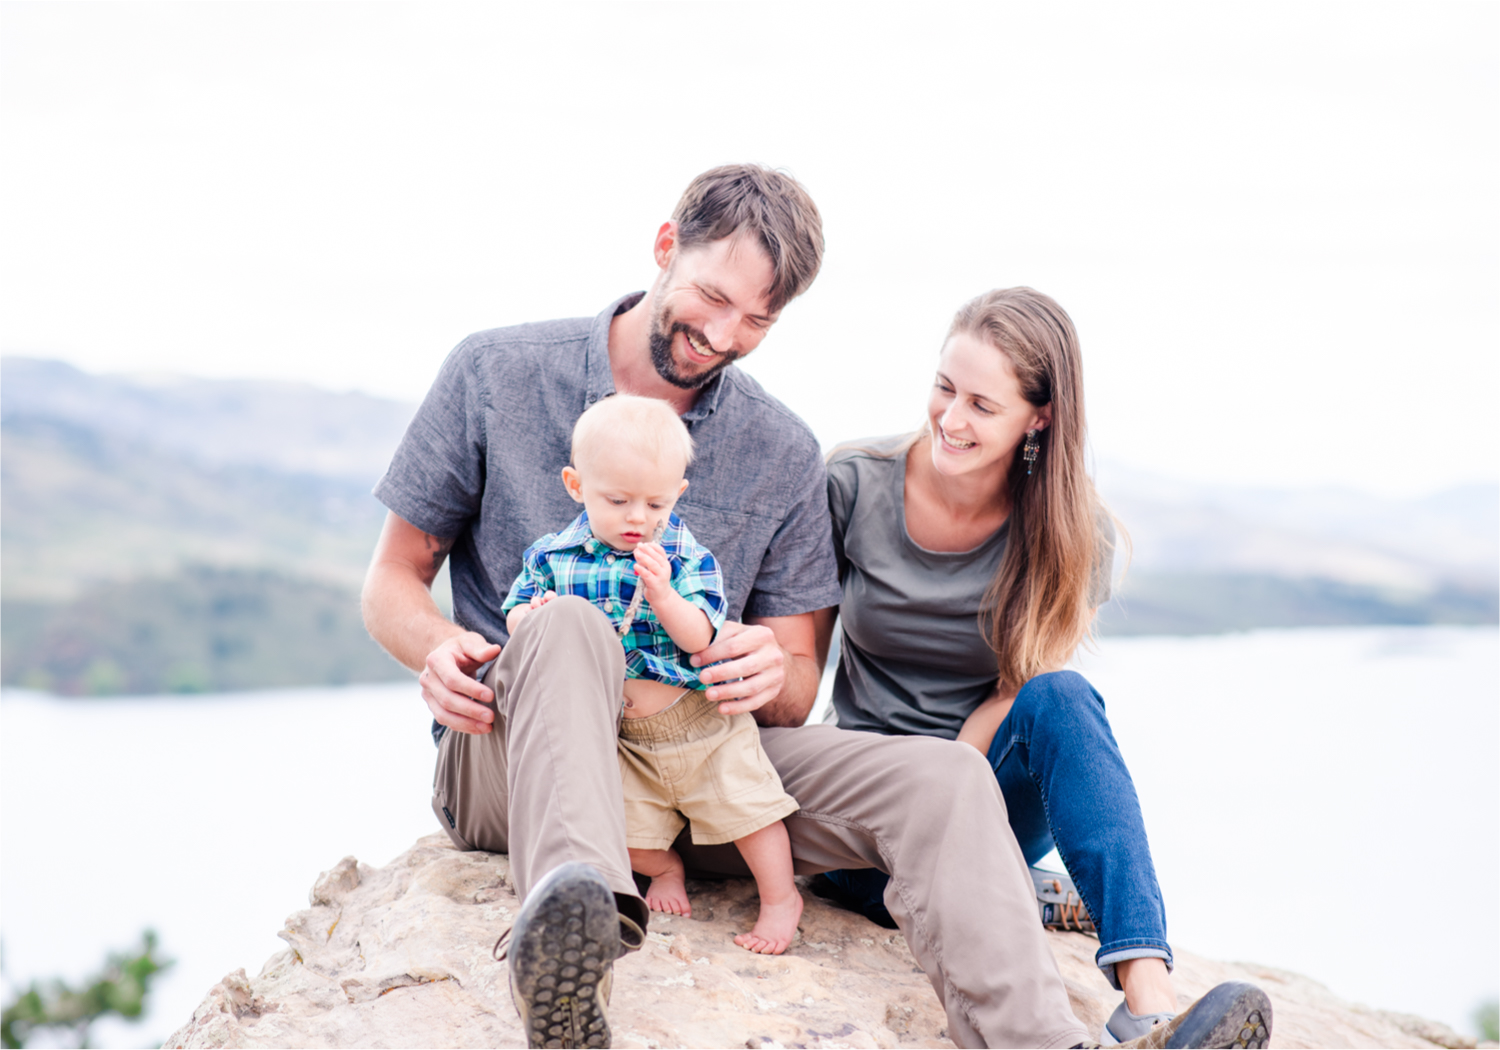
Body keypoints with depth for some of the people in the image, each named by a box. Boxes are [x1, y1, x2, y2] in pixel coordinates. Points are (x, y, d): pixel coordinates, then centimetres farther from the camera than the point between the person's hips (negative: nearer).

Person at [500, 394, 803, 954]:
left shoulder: (688, 558, -8)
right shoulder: (552, 556, -1)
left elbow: (697, 638, -17)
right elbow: (515, 617, 2)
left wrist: (663, 596, -35)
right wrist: (533, 617, -22)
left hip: (698, 722, -2)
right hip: (618, 735, 2)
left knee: (744, 804, -3)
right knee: (624, 829, 1)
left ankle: (780, 899, 19)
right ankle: (667, 867, 34)